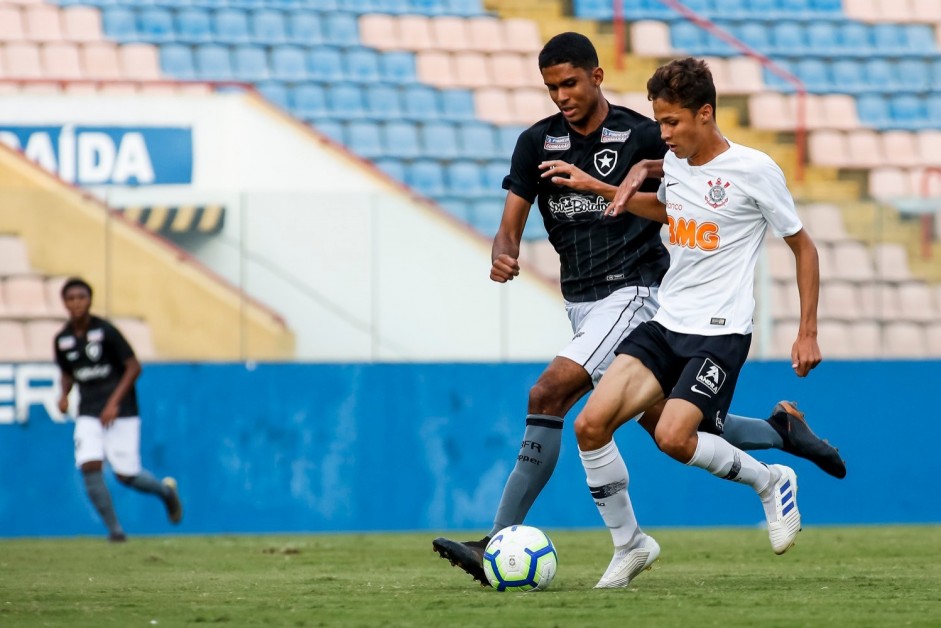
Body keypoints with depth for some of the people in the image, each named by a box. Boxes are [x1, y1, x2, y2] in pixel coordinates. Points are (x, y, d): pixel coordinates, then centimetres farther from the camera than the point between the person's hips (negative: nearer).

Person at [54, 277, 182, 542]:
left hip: (121, 411, -4)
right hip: (88, 413, 4)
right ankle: (114, 529, -5)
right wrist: (64, 395, -2)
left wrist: (114, 402, -17)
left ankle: (166, 490, 27)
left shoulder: (106, 331, -12)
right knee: (89, 466, -15)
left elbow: (133, 367, -10)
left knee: (126, 475, -5)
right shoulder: (62, 339, 2)